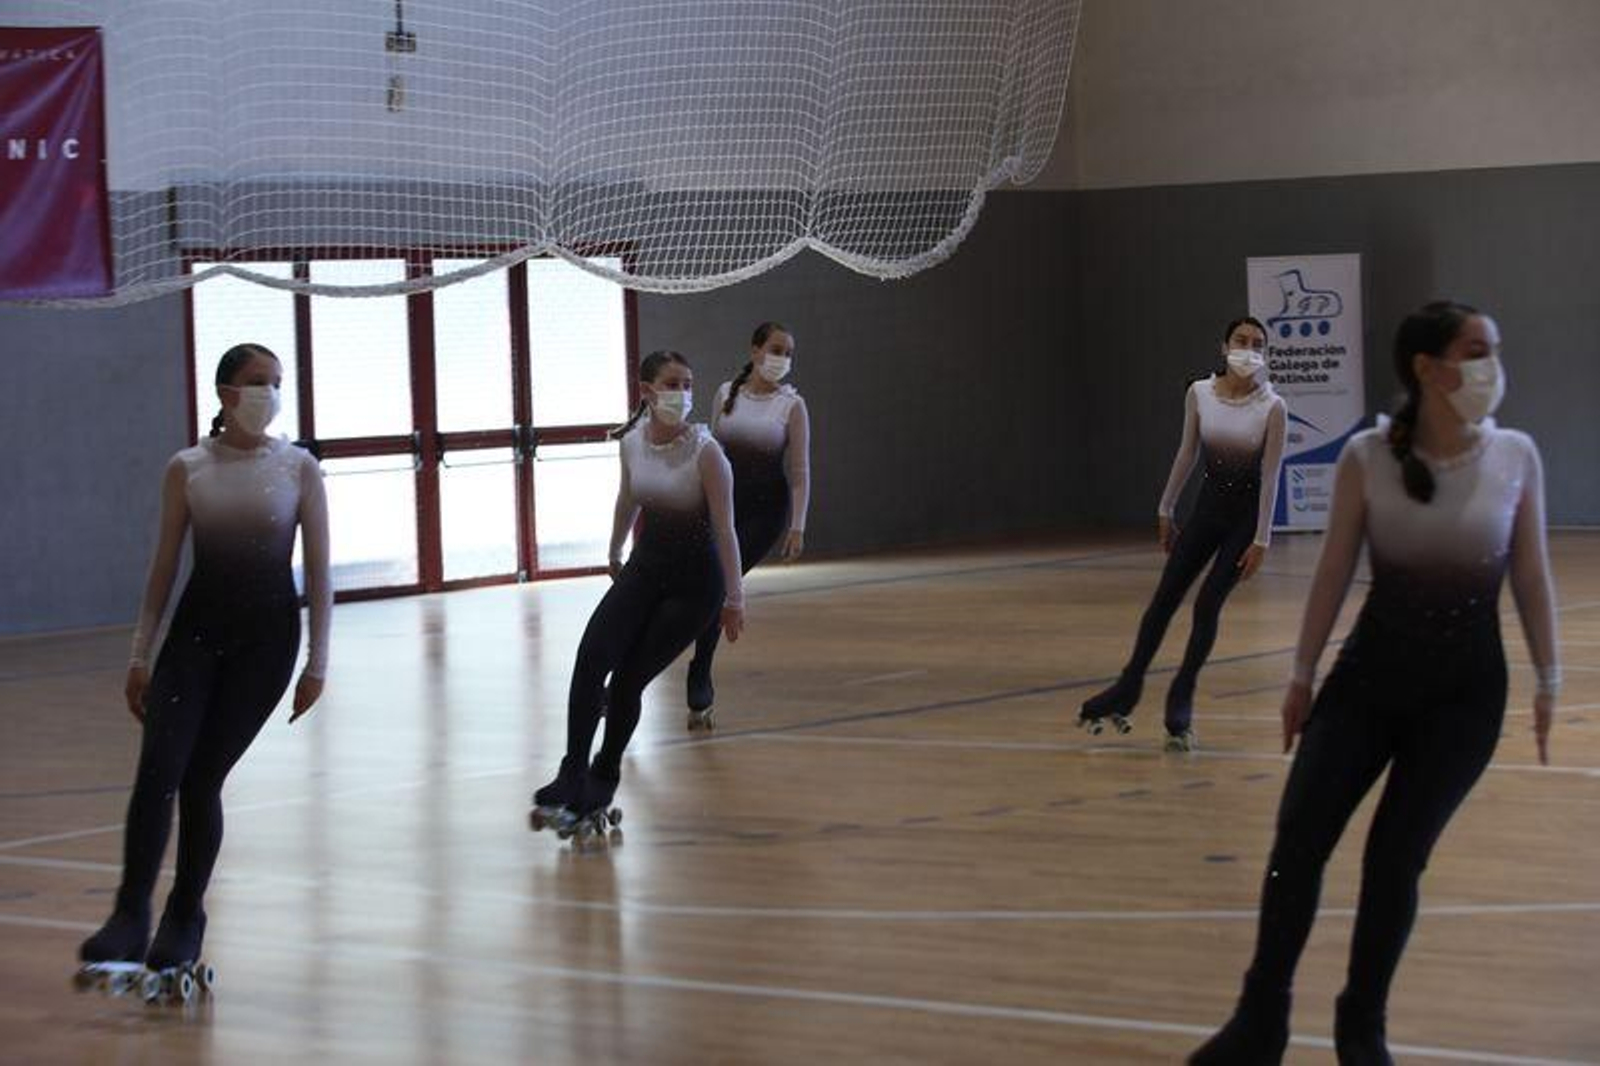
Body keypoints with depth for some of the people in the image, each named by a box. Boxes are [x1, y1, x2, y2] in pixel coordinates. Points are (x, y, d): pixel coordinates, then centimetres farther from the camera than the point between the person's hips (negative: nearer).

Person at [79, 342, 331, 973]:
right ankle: (130, 917, -12)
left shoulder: (299, 470, 0)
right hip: (197, 625, 1)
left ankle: (185, 916, 15)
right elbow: (164, 567, 6)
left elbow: (318, 571, 1)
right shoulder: (187, 470, 3)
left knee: (202, 778, -2)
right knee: (157, 769, -14)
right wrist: (140, 655, 3)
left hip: (266, 634, -1)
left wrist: (318, 660, -5)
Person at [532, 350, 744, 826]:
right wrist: (615, 554, 29)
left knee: (629, 678, -9)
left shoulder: (705, 452, -18)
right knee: (592, 658, -18)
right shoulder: (632, 442, -3)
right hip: (646, 565, 4)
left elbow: (724, 528, -16)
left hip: (694, 580, -4)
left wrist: (733, 598, -16)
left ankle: (601, 782, 11)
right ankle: (571, 776, -18)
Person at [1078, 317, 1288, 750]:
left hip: (1245, 515, -4)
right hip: (1208, 507, 4)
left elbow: (1270, 475, -15)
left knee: (1207, 604, -8)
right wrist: (1165, 510, 10)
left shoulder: (1272, 407, -16)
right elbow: (1187, 454, 6)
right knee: (1164, 599, 3)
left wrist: (1261, 539, -16)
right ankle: (1127, 690, 14)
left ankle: (1181, 705, 4)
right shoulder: (1199, 394, -5)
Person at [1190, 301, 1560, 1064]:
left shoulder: (1517, 458, -7)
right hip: (1369, 673, 1)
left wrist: (1548, 678, 1)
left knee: (1396, 857, 0)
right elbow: (1334, 573, -1)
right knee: (1299, 840, -3)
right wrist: (1302, 675, 2)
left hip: (1465, 687, -1)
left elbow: (1532, 578, 0)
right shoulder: (1366, 459, -9)